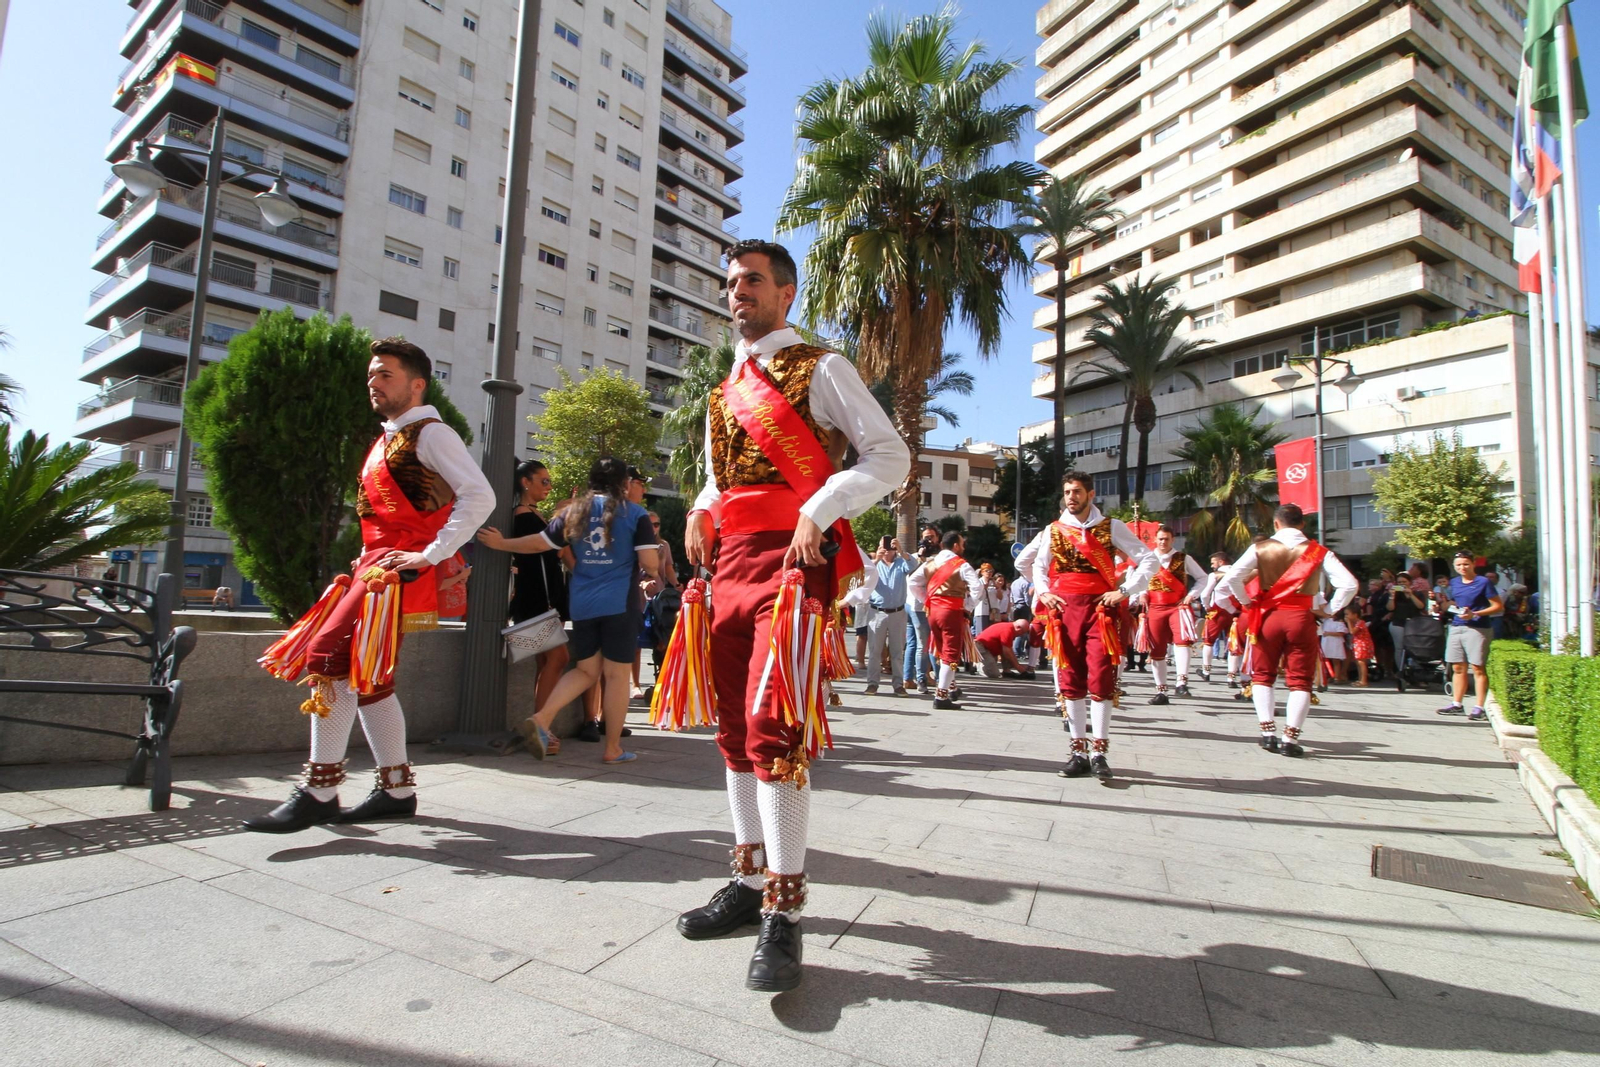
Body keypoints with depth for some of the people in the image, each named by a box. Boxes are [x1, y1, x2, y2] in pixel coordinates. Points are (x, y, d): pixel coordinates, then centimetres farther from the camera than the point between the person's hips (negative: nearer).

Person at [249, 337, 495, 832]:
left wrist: (431, 555, -22)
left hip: (401, 568, -10)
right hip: (377, 565, 10)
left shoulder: (429, 433, -6)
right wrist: (367, 561, 18)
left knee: (330, 653, -18)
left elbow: (479, 496, -19)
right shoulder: (388, 439, 23)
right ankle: (397, 789, 17)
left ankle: (319, 792, -11)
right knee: (367, 675, 10)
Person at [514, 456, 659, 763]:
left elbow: (539, 544, 9)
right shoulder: (635, 514, -3)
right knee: (616, 674, 3)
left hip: (582, 604, 4)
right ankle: (612, 748, 10)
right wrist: (653, 570, 13)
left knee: (585, 671, 17)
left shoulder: (574, 511, 7)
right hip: (620, 603, -4)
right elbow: (650, 563, -11)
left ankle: (541, 718, 0)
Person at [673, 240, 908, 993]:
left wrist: (820, 509, -19)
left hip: (792, 560, -7)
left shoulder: (818, 369, 1)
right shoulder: (726, 388, 21)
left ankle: (784, 911, -4)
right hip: (730, 563, 8)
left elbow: (890, 455, -6)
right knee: (735, 725, 10)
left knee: (773, 725, -14)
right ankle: (751, 880, 24)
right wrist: (701, 509, 9)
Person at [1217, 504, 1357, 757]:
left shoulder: (1260, 548, -1)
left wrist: (1247, 602, 2)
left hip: (1269, 616, 0)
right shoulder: (1318, 552, 2)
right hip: (1302, 618, 0)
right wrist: (1330, 610, 3)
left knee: (1263, 675, 14)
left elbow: (1230, 579, -10)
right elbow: (1349, 584, -7)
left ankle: (1268, 732, 7)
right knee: (1300, 680, 7)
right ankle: (1291, 738, 1)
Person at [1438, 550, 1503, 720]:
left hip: (1477, 628, -6)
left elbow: (1499, 606, -7)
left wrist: (1474, 614, -19)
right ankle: (1456, 704, 16)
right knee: (1458, 667, 10)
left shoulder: (1483, 582, -5)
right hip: (1456, 627, 6)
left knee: (1478, 668, -5)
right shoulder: (1453, 583, 14)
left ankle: (1479, 707, -2)